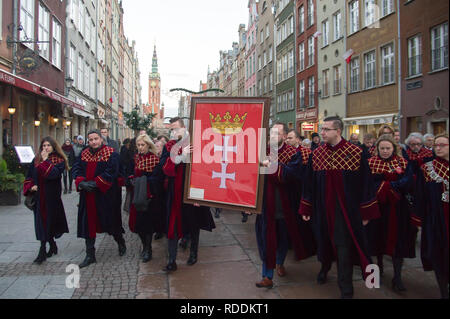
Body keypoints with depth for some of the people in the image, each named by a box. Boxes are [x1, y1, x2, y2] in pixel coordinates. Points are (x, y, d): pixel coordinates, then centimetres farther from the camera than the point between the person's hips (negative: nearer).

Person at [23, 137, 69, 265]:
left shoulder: (59, 160, -2)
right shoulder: (36, 160, 11)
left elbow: (53, 174, -20)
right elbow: (29, 177, 14)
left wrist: (45, 160, -15)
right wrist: (31, 187, -4)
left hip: (52, 196, -4)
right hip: (39, 196, 4)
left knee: (47, 221, -1)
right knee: (42, 222, 6)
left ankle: (43, 251, 5)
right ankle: (52, 246, 22)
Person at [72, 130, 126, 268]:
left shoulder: (111, 153, -6)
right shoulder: (84, 154, 9)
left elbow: (111, 172, -15)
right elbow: (76, 169, 3)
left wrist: (95, 183, -20)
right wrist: (81, 182, -16)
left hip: (105, 195, -4)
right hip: (88, 196, 4)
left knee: (111, 221, 7)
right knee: (89, 223, 5)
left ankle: (121, 242, 35)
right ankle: (90, 255, 13)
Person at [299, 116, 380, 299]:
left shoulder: (356, 153, -10)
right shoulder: (316, 154, 0)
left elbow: (366, 184, -6)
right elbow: (309, 183, 6)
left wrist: (366, 213, -5)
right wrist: (306, 209, 6)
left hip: (346, 209, -3)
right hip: (322, 208, 4)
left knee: (344, 247, 0)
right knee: (324, 241, 18)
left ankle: (345, 289, 15)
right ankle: (325, 267, 48)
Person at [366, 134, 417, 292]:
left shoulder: (403, 163, 2)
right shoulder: (370, 163, 1)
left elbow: (407, 182, -13)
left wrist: (386, 184, -20)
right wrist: (393, 184, -18)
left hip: (397, 208, 0)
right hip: (377, 207, 0)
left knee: (397, 238, -1)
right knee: (378, 235, 11)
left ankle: (397, 277, 6)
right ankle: (379, 263, 36)